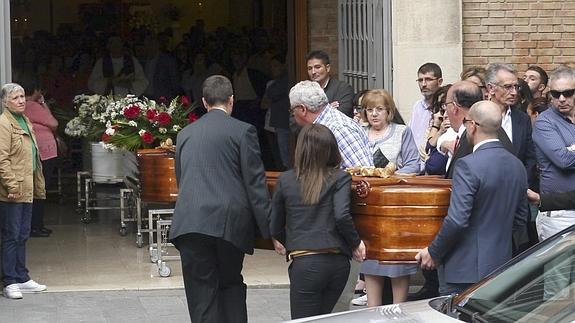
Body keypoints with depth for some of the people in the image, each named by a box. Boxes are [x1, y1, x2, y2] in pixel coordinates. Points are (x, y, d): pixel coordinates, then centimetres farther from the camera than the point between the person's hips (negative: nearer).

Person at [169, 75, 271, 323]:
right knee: (231, 283, 18)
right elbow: (255, 183, -3)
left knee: (202, 292, 4)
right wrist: (269, 230, -2)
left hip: (190, 223, 2)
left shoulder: (185, 134, 15)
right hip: (229, 222, -2)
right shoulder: (242, 131, 2)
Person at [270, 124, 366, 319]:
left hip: (305, 263, -2)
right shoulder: (340, 178, 1)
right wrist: (355, 243, 2)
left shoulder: (285, 180, 5)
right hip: (338, 262, 2)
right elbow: (342, 215, -14)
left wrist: (284, 243, 34)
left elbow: (274, 226, 13)